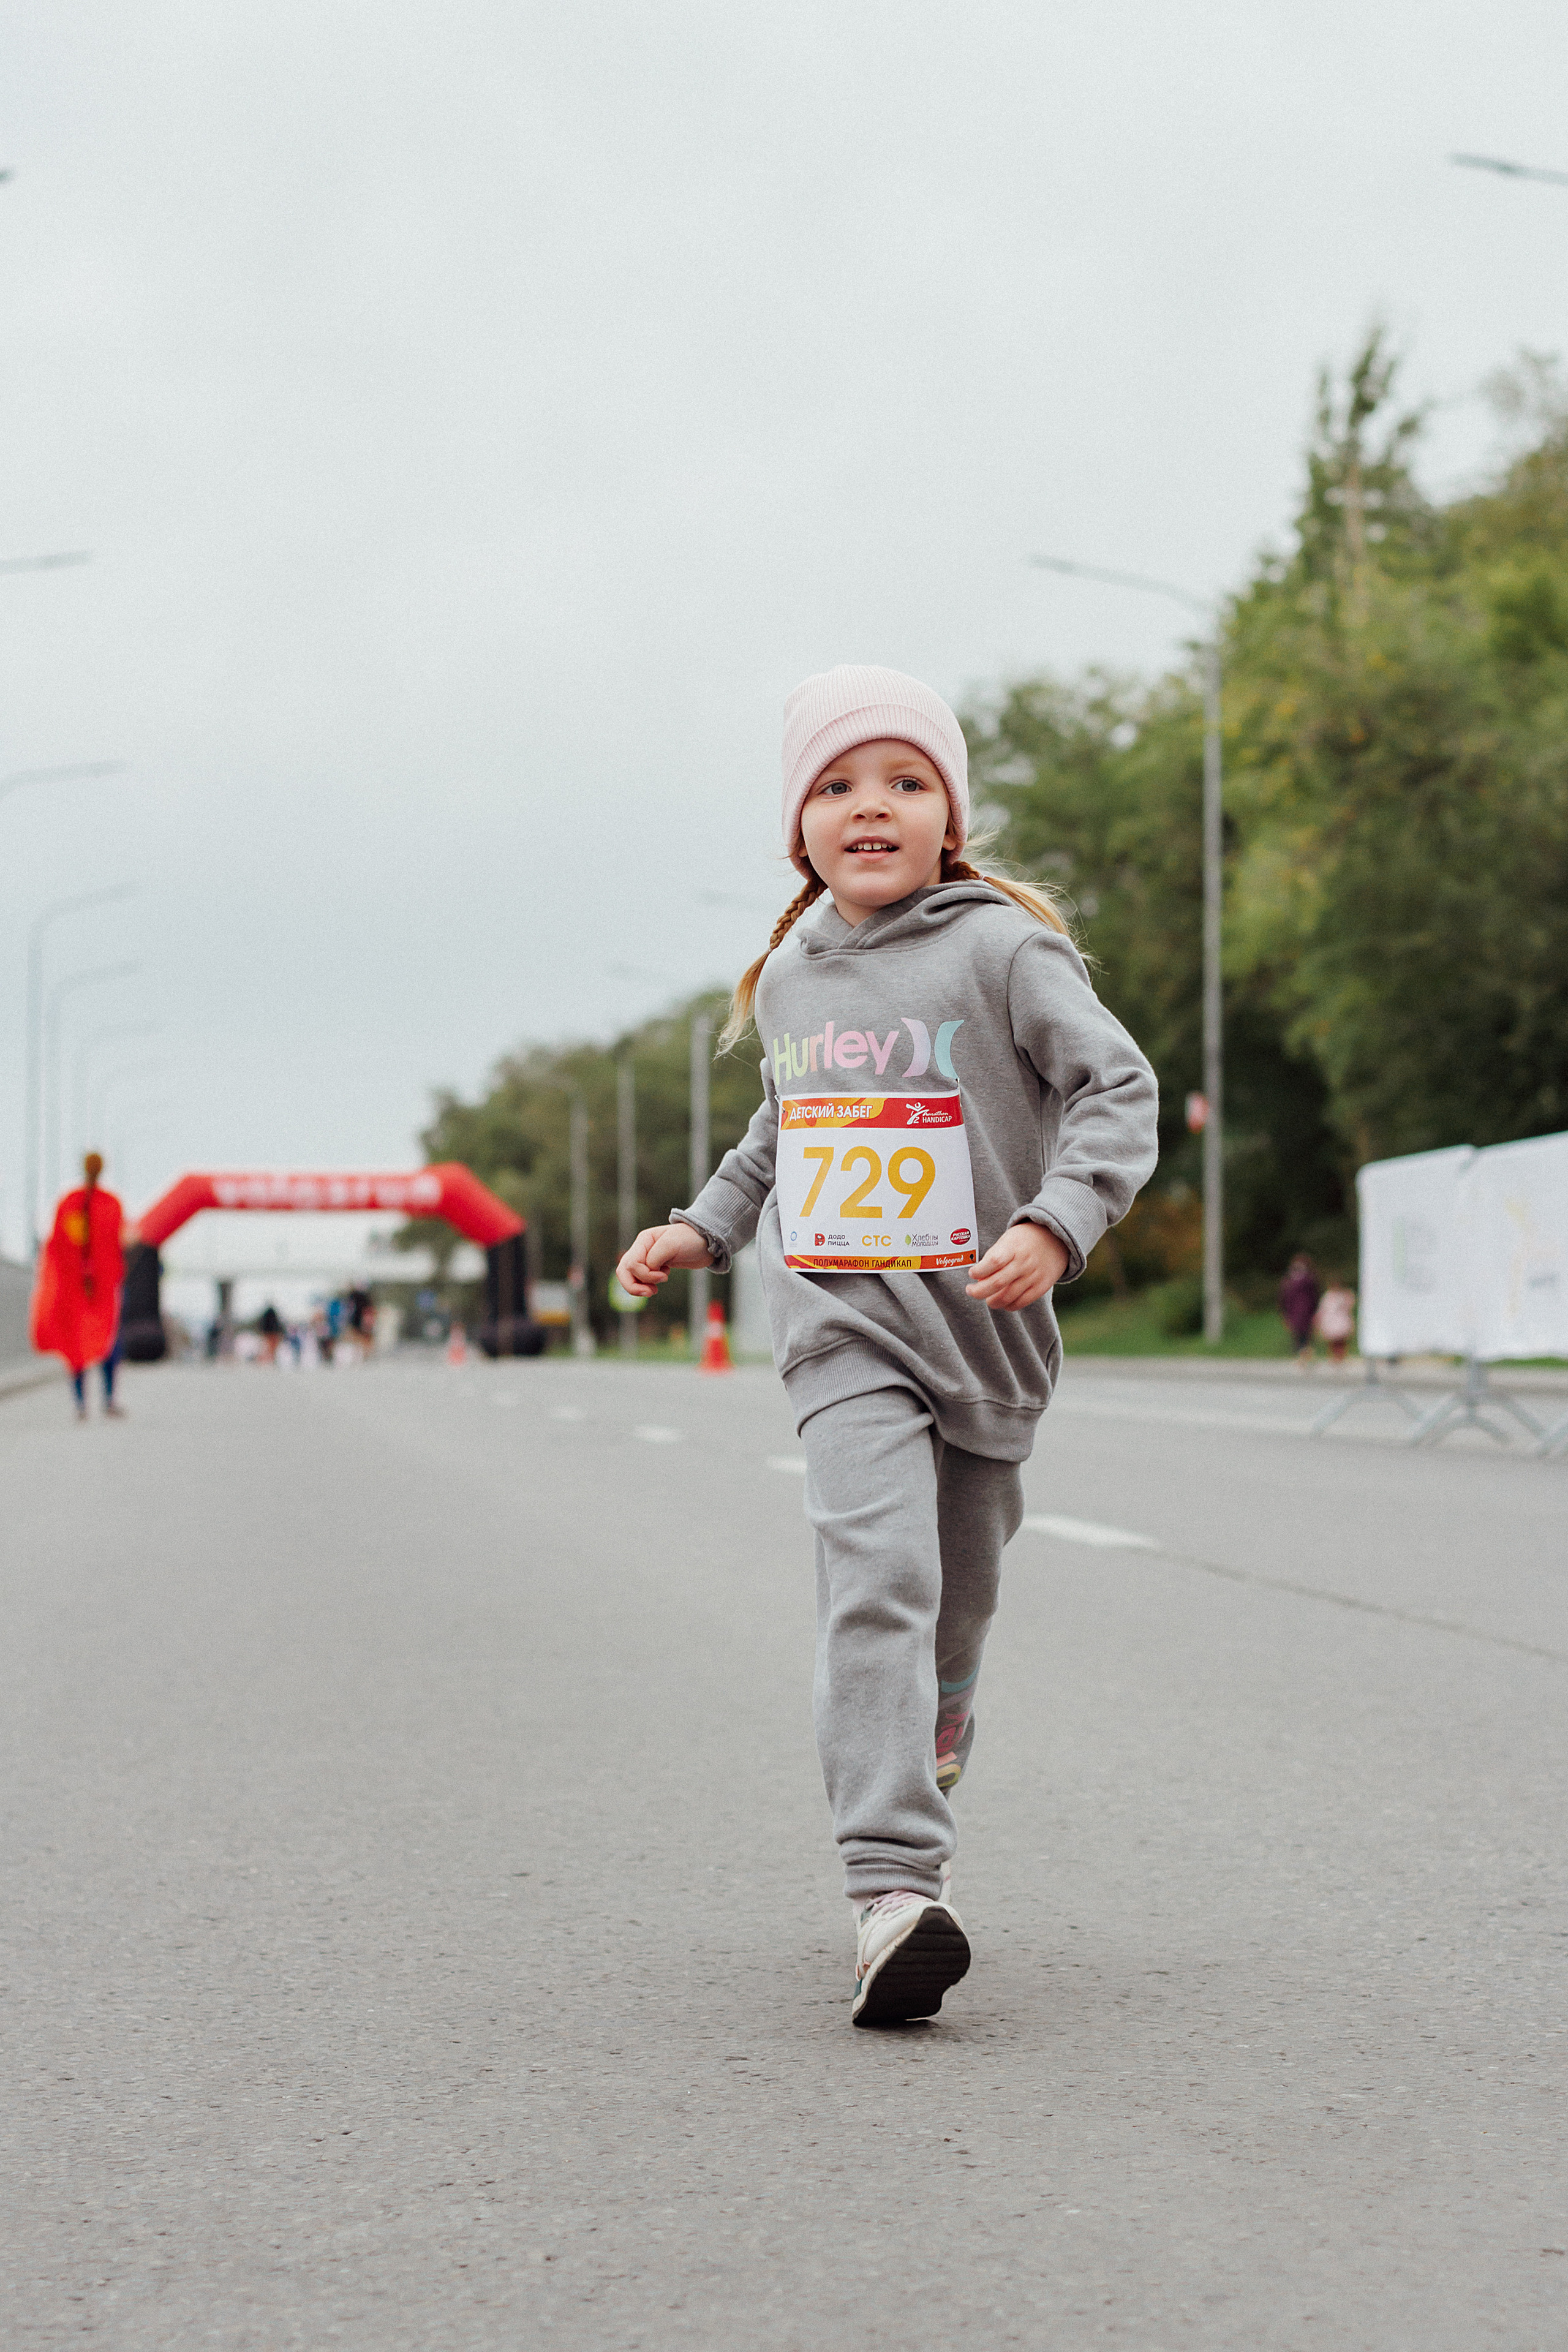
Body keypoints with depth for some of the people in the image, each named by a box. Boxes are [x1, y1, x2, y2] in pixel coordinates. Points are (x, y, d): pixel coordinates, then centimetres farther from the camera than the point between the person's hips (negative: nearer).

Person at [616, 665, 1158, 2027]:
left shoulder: (1000, 947, -5)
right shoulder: (790, 977, 11)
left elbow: (1118, 1088, -12)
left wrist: (1056, 1225, -25)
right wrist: (701, 1230, 21)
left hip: (983, 1326, -1)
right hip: (844, 1324, 1)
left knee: (957, 1604, 10)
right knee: (877, 1578, -19)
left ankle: (921, 1812, 36)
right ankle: (893, 1887, -28)